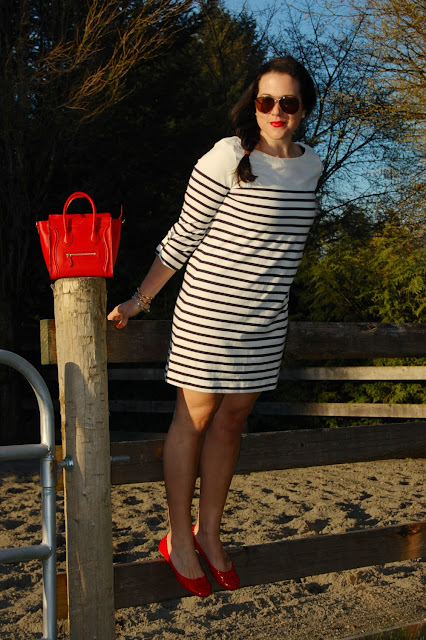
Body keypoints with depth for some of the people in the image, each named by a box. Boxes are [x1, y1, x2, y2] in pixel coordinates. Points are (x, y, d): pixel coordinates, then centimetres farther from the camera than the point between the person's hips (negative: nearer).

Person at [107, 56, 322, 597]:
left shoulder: (310, 166, 7)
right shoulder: (228, 157, -11)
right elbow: (182, 238, -6)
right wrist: (140, 300, -3)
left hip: (266, 321, 5)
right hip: (208, 310, -5)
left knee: (232, 420, 12)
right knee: (194, 418, 4)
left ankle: (208, 531, 27)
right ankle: (177, 538, 19)